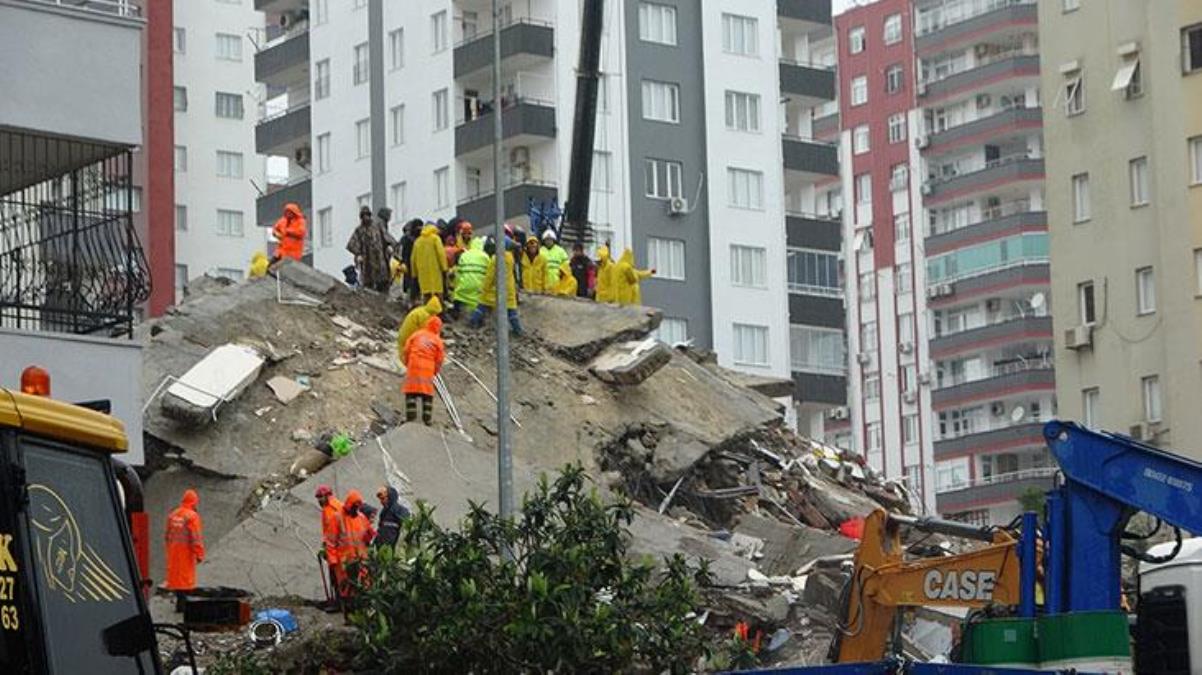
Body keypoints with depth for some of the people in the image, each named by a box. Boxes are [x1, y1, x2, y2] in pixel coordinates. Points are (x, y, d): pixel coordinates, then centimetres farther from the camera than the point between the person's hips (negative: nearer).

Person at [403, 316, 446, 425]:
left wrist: (407, 364, 18)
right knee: (427, 393, 6)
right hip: (428, 369, 0)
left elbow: (406, 350, 5)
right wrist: (435, 371, 19)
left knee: (411, 391, 3)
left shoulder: (416, 335, 7)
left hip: (413, 366, 0)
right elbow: (439, 359, 4)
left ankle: (410, 415, -3)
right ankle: (427, 418, 4)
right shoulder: (437, 340, 5)